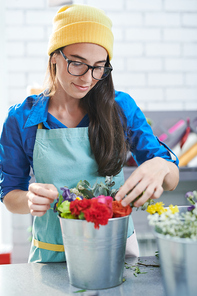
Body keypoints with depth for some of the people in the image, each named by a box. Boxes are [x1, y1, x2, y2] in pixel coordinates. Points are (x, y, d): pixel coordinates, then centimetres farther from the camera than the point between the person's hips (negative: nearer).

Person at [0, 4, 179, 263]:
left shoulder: (122, 107, -2)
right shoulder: (21, 119, -3)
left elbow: (172, 179, 0)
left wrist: (160, 167, -24)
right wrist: (31, 200, -20)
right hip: (53, 256, 0)